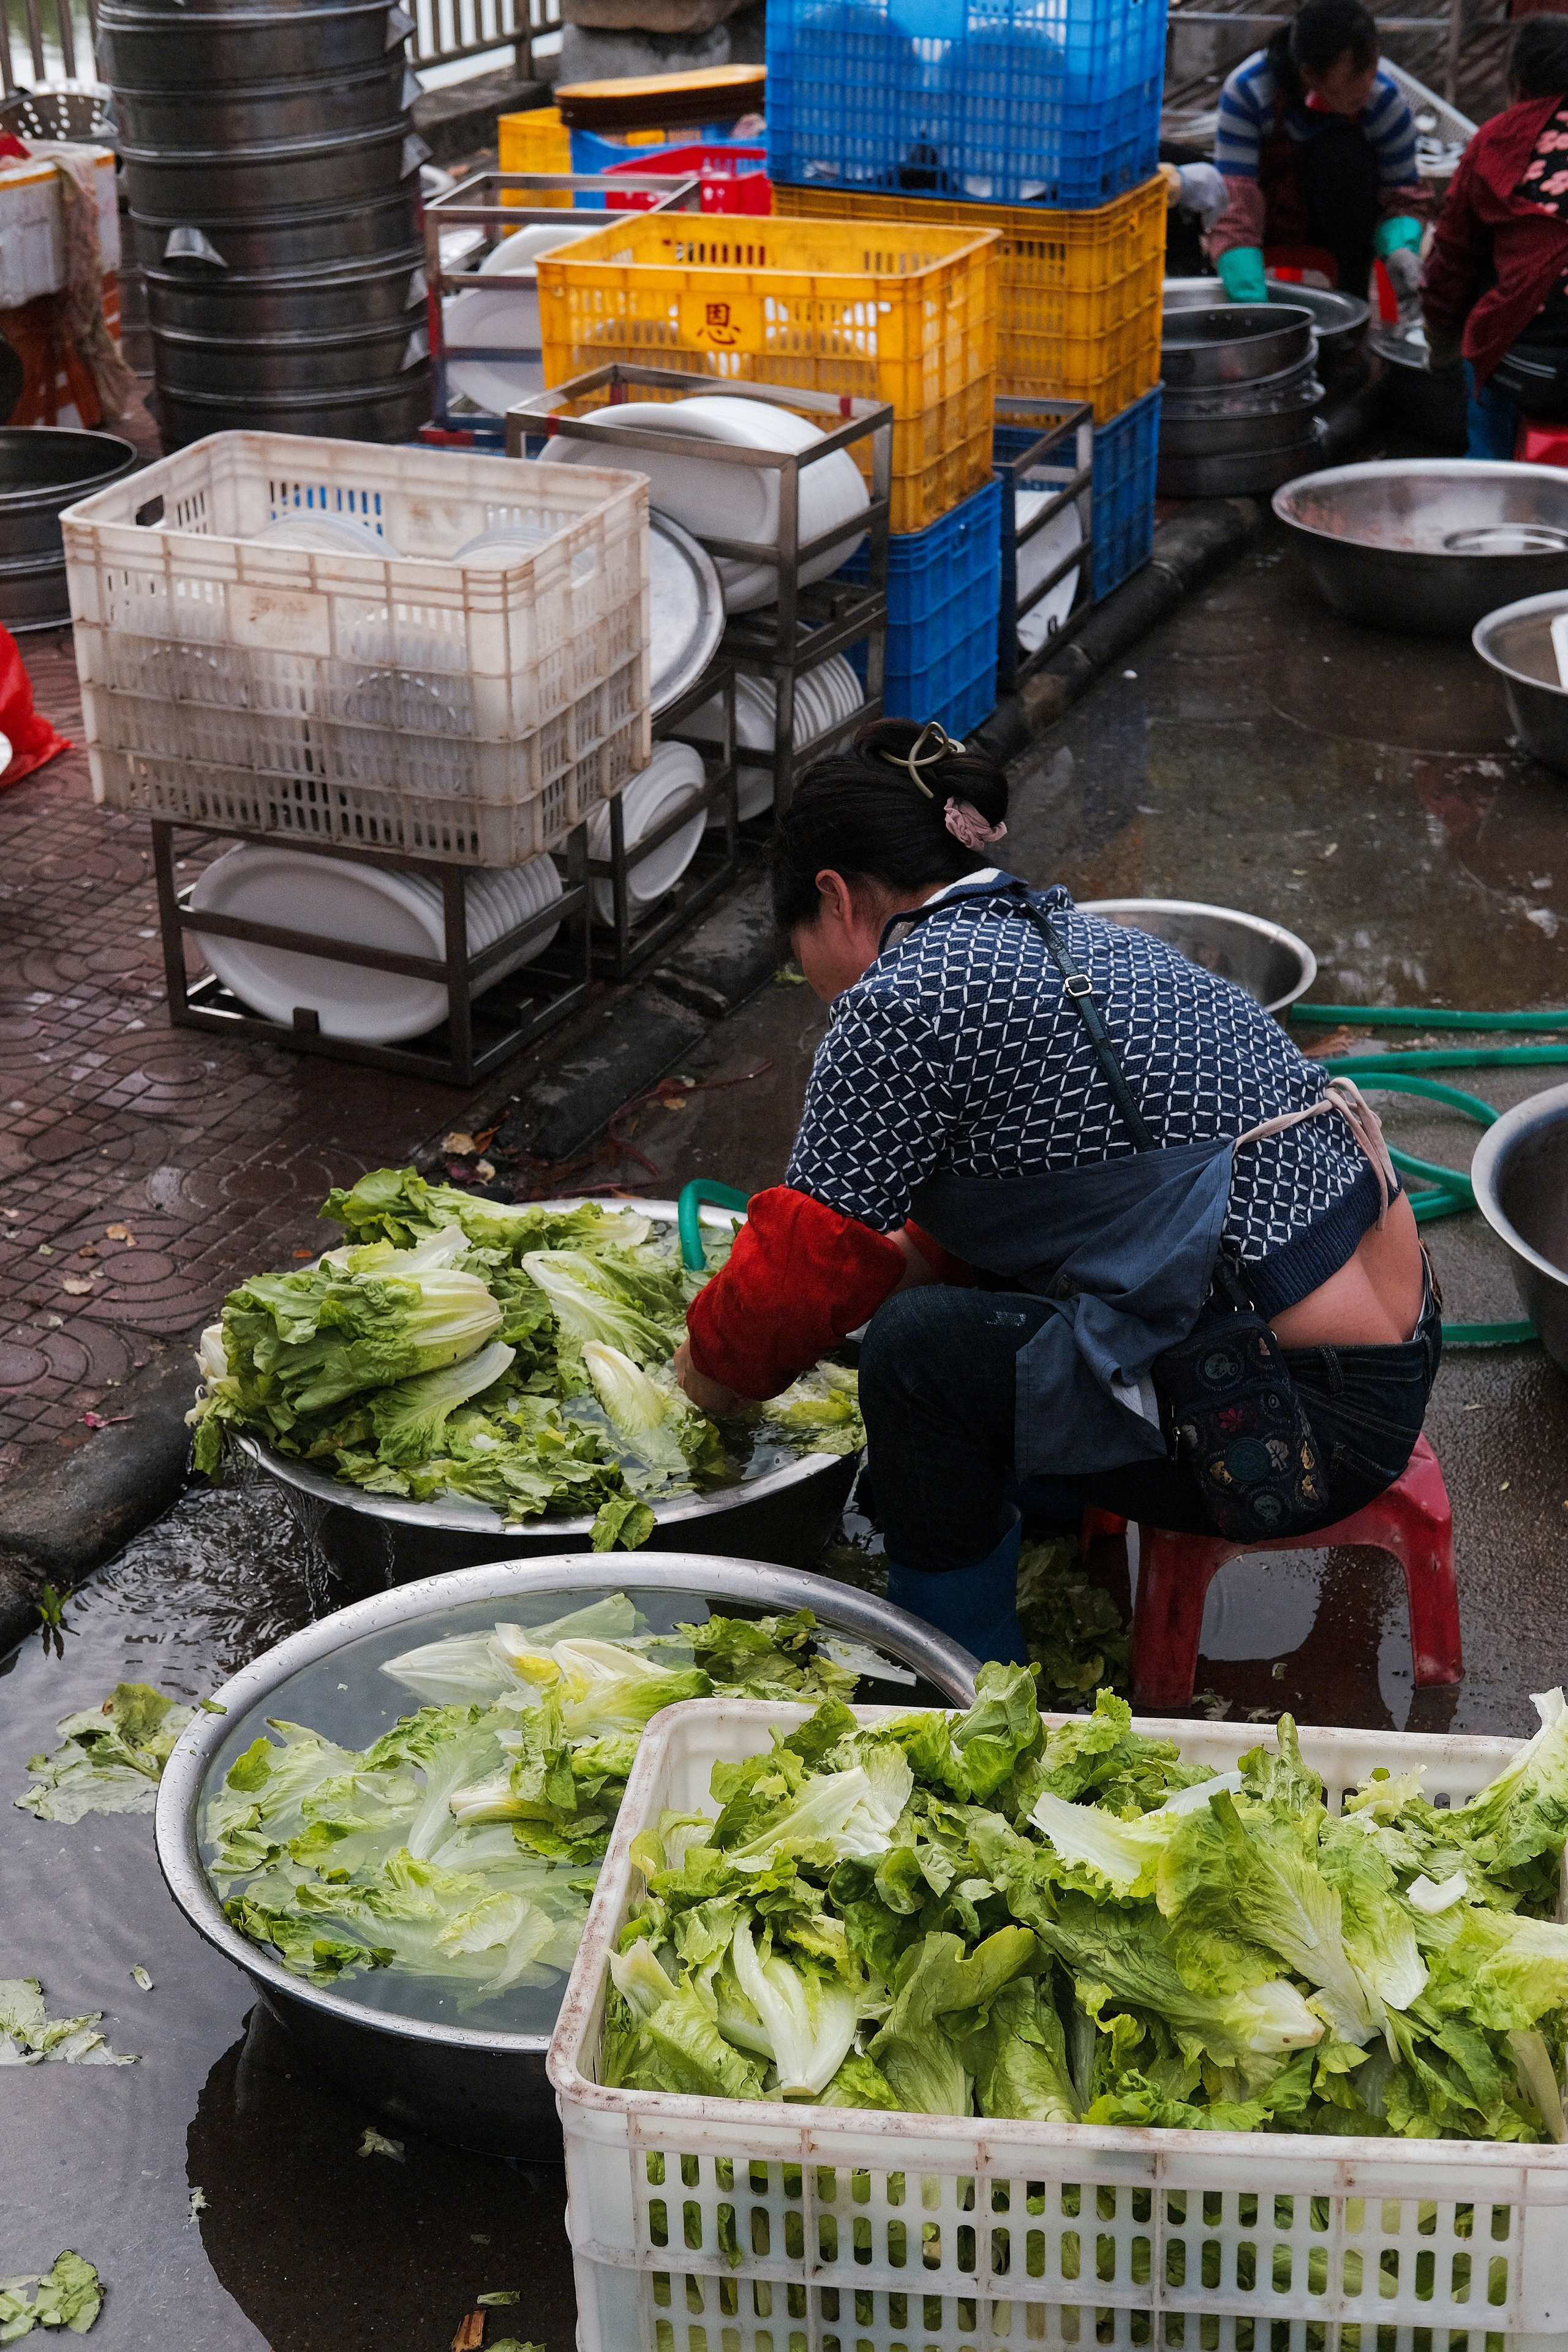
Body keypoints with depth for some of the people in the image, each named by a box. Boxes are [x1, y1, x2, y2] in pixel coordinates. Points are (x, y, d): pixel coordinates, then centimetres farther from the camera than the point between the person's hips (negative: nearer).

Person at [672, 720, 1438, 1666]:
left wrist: (711, 1373, 12)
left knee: (925, 1348, -10)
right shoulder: (1069, 933, 14)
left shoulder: (901, 1001, -13)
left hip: (1312, 1428, -10)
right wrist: (905, 1259, 27)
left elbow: (804, 1263, -6)